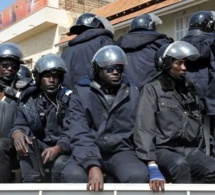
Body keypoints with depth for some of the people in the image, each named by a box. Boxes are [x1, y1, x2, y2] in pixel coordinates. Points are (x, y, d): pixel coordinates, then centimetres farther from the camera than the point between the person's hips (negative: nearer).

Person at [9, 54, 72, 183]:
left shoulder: (69, 98, -7)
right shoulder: (28, 99, 3)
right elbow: (20, 125, -2)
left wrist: (58, 148, -34)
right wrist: (17, 133, -28)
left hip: (62, 149, -3)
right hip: (38, 148, 3)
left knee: (60, 165, -33)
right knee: (22, 139, -26)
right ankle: (33, 182, -21)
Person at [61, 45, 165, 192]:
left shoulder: (133, 93, 6)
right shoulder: (82, 92, 0)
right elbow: (79, 133, -12)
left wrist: (153, 167, -17)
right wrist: (92, 165, -30)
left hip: (120, 151, 1)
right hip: (88, 154, -1)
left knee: (139, 175, -32)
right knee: (73, 174, -34)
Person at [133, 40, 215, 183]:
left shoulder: (190, 89, 18)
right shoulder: (152, 89, 0)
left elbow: (198, 124, 19)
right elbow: (144, 128, -11)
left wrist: (200, 153, 7)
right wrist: (151, 163, -22)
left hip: (190, 149, 5)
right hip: (164, 149, -5)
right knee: (180, 165, -36)